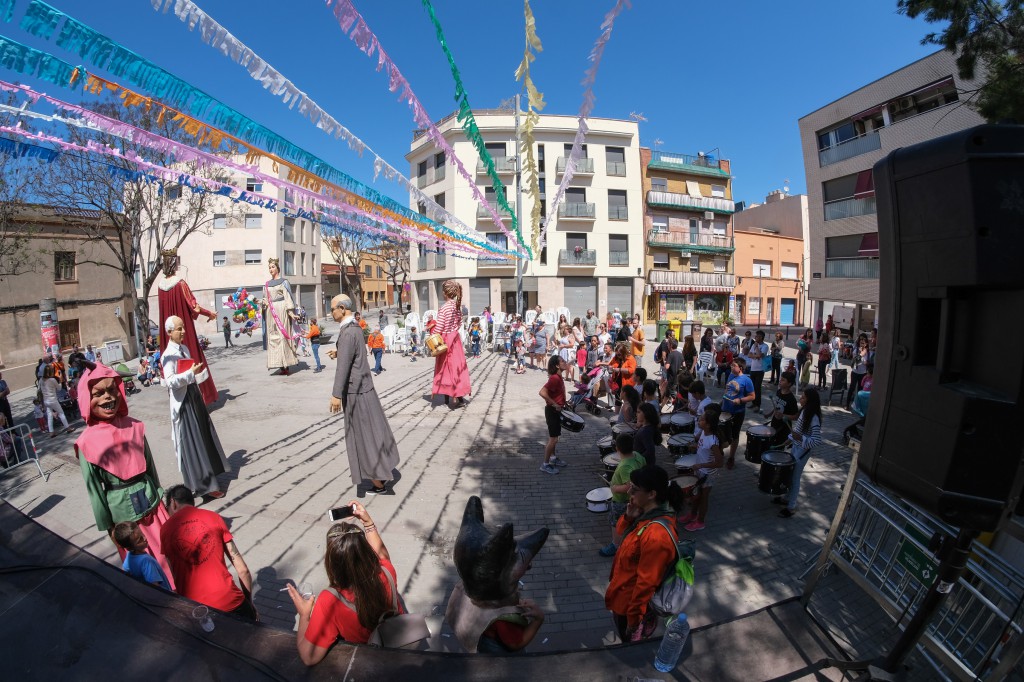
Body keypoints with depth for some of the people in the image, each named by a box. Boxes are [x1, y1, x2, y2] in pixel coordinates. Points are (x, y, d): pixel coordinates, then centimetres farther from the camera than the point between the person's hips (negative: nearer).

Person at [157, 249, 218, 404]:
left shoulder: (160, 286, 4)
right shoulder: (180, 283, -13)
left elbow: (165, 309, 13)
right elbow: (194, 306, -13)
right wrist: (210, 313, 2)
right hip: (185, 330, -6)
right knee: (192, 358, 2)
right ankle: (200, 394, 6)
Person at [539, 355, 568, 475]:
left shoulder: (558, 377, 6)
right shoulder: (554, 378, -24)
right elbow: (542, 392, -34)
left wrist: (563, 402, 14)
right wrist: (554, 404, -27)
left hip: (556, 411, 10)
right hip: (552, 411, -10)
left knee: (553, 437, 21)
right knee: (553, 439, -3)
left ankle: (553, 458, 36)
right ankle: (545, 465, 6)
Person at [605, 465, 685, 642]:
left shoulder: (656, 536, -39)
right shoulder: (649, 513, -11)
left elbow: (646, 583, -29)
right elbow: (620, 538, 3)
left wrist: (633, 618, -16)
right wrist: (628, 518, -18)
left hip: (632, 603, -7)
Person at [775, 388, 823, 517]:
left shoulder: (814, 418, -26)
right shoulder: (804, 410, 0)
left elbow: (816, 440, -27)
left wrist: (800, 438, -39)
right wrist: (791, 438, 15)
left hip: (803, 451, -8)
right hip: (796, 447, 8)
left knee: (794, 478, 4)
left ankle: (791, 507, 19)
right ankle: (787, 498, 38)